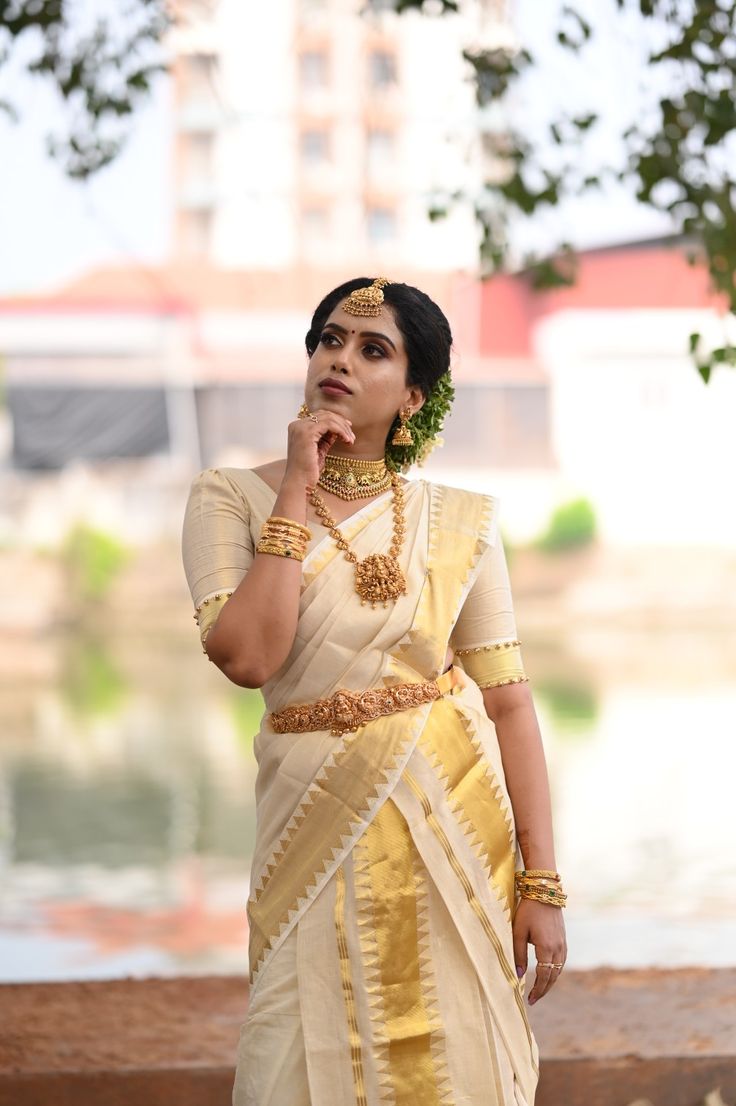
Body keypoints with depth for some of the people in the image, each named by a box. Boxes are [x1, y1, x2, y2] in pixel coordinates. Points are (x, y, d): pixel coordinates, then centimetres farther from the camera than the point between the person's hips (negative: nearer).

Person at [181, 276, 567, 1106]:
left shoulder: (459, 523, 1)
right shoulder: (232, 499, -2)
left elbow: (509, 702, -1)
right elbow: (246, 656, -18)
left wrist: (543, 884, -5)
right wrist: (297, 495, -13)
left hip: (455, 817, 1)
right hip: (321, 819, -1)